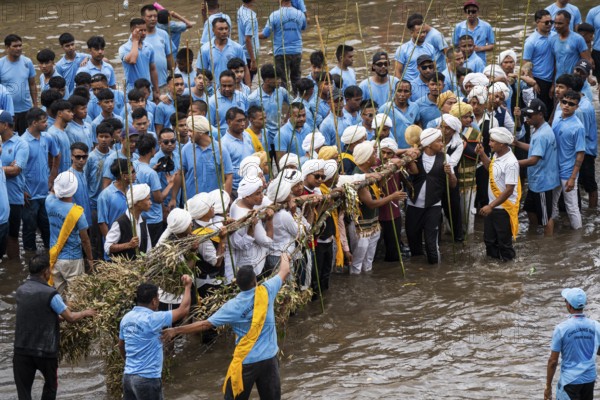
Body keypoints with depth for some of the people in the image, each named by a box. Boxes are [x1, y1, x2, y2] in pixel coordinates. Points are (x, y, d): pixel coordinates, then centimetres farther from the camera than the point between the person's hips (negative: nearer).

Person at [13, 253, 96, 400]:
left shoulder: (21, 290, 5)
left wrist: (59, 316, 26)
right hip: (45, 350, -4)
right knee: (51, 384, 21)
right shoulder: (50, 294, -16)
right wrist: (85, 313, 12)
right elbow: (70, 318, -8)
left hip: (22, 349, 4)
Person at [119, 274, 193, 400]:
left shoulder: (126, 318, 5)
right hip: (147, 379, -7)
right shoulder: (152, 319, -17)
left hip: (128, 376, 7)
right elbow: (183, 310, -14)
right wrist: (188, 286, 0)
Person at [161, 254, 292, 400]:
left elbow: (205, 324, -11)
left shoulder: (233, 306, -12)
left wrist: (176, 330, -5)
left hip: (246, 362, -2)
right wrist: (284, 257, 34)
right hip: (269, 359, 3)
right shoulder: (266, 291, -8)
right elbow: (284, 272, 11)